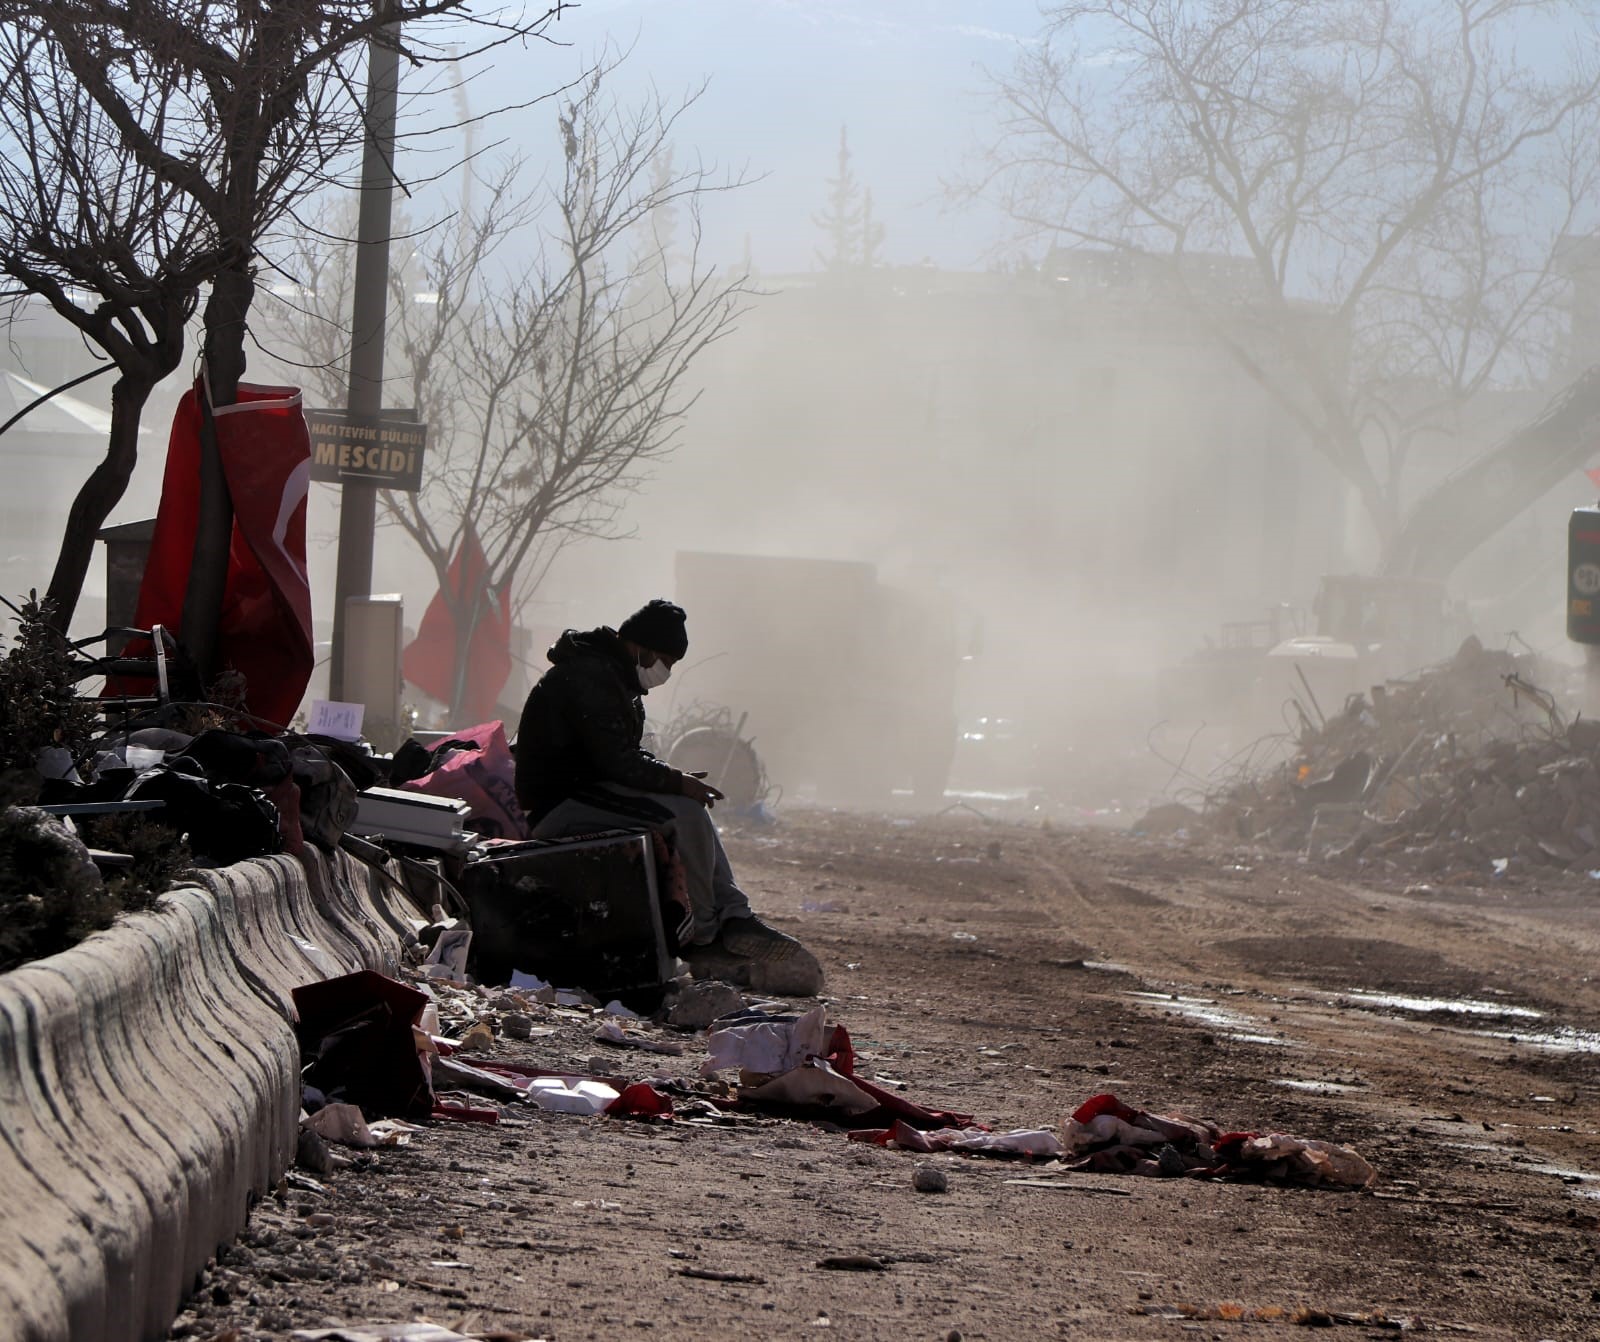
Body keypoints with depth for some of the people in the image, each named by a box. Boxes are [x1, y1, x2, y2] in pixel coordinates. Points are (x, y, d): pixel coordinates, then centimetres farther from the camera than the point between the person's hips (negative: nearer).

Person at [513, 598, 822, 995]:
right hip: (561, 805, -11)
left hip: (588, 791, 11)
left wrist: (671, 778, 2)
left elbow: (627, 756, 20)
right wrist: (676, 781, -19)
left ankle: (735, 919, -2)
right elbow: (617, 761, -25)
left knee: (693, 811, 7)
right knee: (684, 814, -23)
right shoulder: (588, 678, -18)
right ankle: (700, 939, -15)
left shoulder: (615, 677, 17)